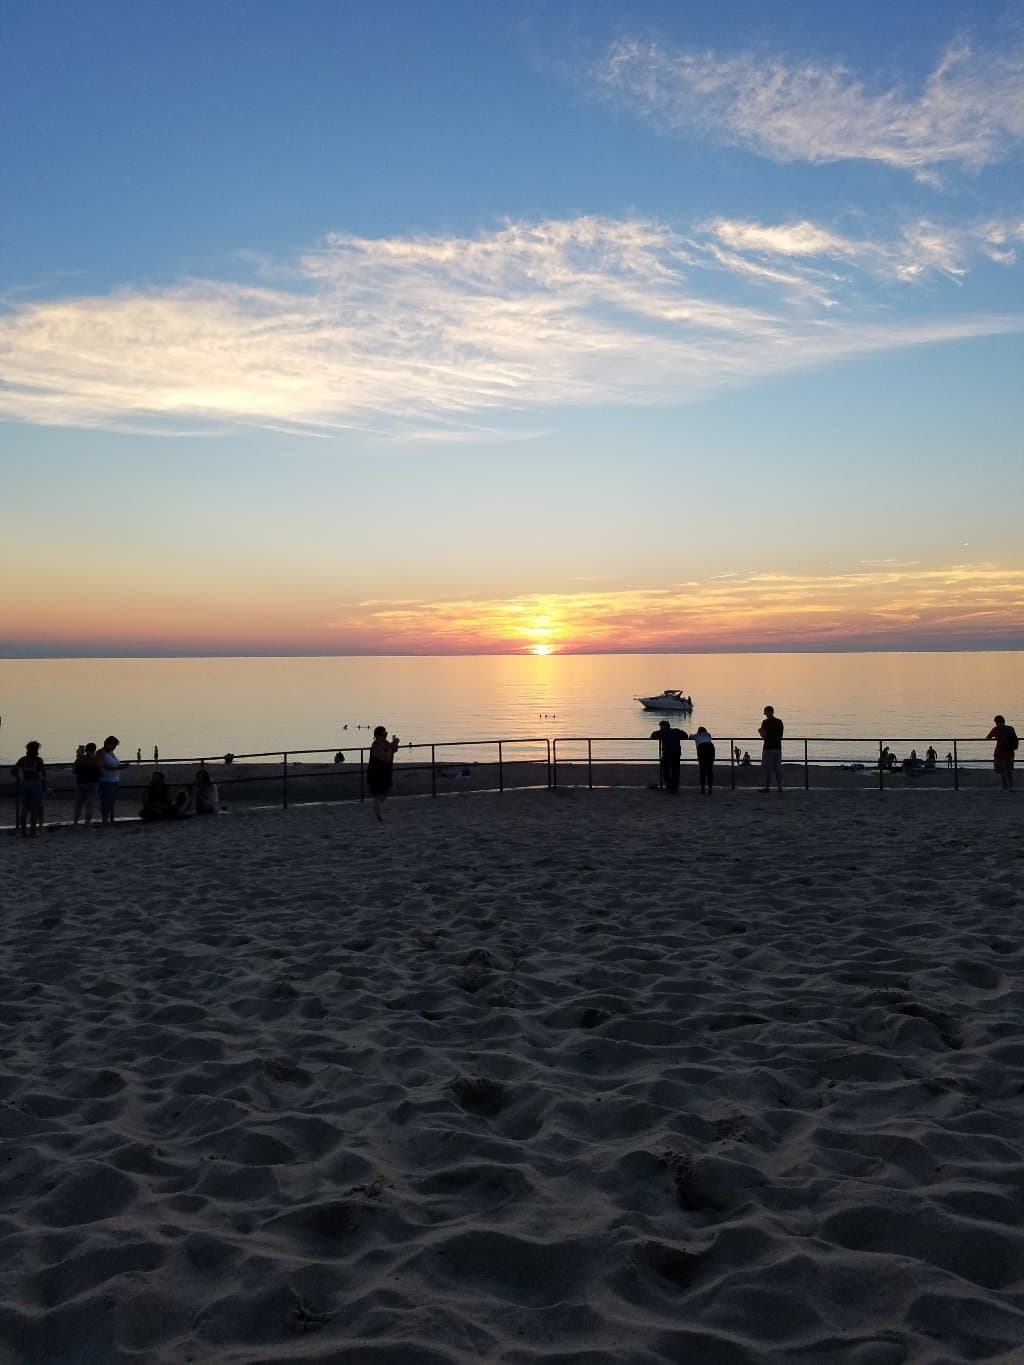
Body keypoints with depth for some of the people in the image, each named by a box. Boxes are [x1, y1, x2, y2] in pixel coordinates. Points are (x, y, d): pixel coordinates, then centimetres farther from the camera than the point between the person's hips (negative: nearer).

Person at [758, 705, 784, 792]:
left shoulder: (766, 722, -10)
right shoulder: (779, 722, 9)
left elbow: (763, 735, -15)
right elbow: (781, 735, 14)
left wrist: (759, 730, 5)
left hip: (768, 748, -6)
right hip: (778, 747, 6)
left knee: (767, 768, -1)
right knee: (777, 768, 9)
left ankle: (767, 787, 0)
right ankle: (780, 787, 9)